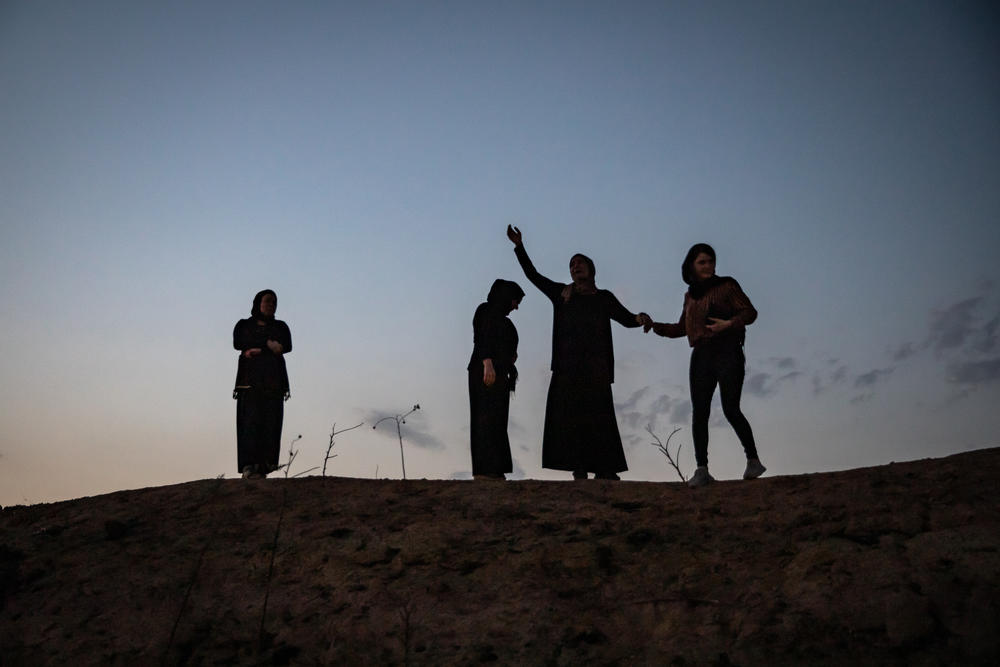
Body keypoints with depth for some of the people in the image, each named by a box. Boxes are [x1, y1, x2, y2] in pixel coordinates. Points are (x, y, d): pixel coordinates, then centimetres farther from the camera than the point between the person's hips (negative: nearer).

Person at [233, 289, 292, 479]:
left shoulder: (280, 326, 20)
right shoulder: (243, 325, 18)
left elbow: (287, 347, 0)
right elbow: (238, 343, -3)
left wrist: (256, 350, -7)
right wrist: (269, 345, -5)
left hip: (273, 380, 1)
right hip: (250, 379, -1)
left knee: (271, 422, -10)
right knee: (250, 420, -15)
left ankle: (264, 465, -15)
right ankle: (248, 466, -22)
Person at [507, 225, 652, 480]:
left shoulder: (604, 297, 14)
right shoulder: (561, 293, 16)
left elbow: (626, 318, 5)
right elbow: (533, 275, 13)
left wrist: (640, 318, -18)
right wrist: (519, 246, 6)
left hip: (594, 366, -1)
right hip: (567, 365, 2)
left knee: (596, 416, -8)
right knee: (569, 417, -6)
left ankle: (606, 470, -7)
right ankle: (579, 471, -5)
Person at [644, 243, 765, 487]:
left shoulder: (726, 286, 4)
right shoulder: (690, 296, 19)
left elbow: (750, 312, -3)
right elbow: (683, 328, 26)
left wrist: (729, 323, -21)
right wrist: (657, 326, 13)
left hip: (727, 353, -5)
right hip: (701, 356, 5)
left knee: (731, 410, -11)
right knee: (699, 413, -2)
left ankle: (753, 460, 5)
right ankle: (701, 469, 1)